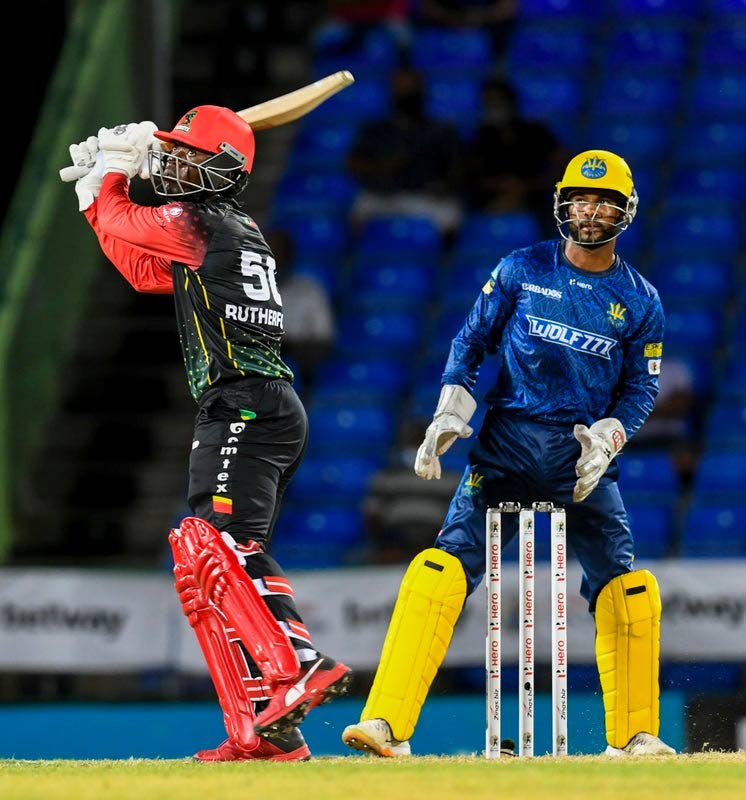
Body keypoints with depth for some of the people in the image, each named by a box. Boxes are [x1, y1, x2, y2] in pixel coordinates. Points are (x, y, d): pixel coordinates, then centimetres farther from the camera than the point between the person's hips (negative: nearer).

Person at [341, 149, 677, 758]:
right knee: (444, 567, -17)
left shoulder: (641, 301, 7)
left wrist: (605, 438, -11)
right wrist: (449, 418, -4)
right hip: (506, 444, -1)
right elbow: (471, 344, 9)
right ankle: (388, 724, -21)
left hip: (584, 453, 1)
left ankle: (634, 736, 10)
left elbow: (641, 388, 9)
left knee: (628, 590, -8)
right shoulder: (522, 269, 5)